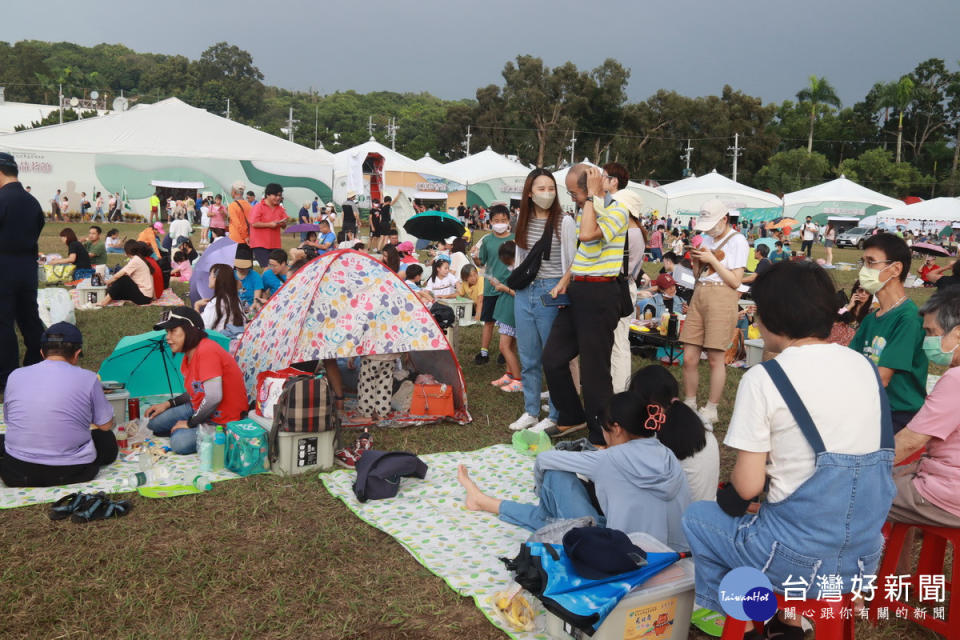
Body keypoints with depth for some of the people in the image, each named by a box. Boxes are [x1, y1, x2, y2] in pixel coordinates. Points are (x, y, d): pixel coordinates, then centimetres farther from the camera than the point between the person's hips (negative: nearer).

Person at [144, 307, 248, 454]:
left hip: (225, 421, -10)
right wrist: (168, 404, 8)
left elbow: (213, 397, -31)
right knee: (154, 423, 3)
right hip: (201, 410, 10)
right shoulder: (188, 356, 8)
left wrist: (190, 423, -19)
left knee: (180, 442, -27)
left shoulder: (207, 351, -25)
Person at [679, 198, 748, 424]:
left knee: (715, 358, -3)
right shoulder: (706, 239, 17)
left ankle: (711, 410, 7)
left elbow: (735, 281, -9)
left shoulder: (737, 241, -2)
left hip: (722, 298, -6)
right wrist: (695, 260, 1)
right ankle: (689, 405, 16)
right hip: (699, 295, 6)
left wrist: (712, 260, -11)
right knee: (689, 358, 3)